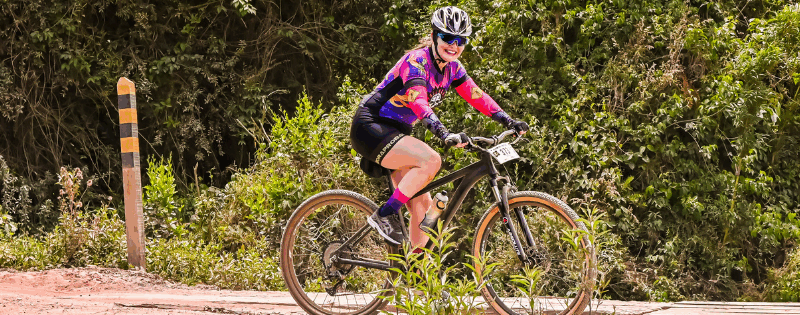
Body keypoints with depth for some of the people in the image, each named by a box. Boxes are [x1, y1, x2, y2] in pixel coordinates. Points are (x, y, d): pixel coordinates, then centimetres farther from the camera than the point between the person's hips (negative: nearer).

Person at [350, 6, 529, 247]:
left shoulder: (452, 68, 5)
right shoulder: (416, 61, -21)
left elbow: (477, 96, 1)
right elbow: (418, 102, -36)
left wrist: (510, 122, -13)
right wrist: (445, 134, -51)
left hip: (395, 133, 9)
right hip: (369, 128, -9)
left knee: (423, 206, 1)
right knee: (431, 161, -29)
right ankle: (385, 215, -20)